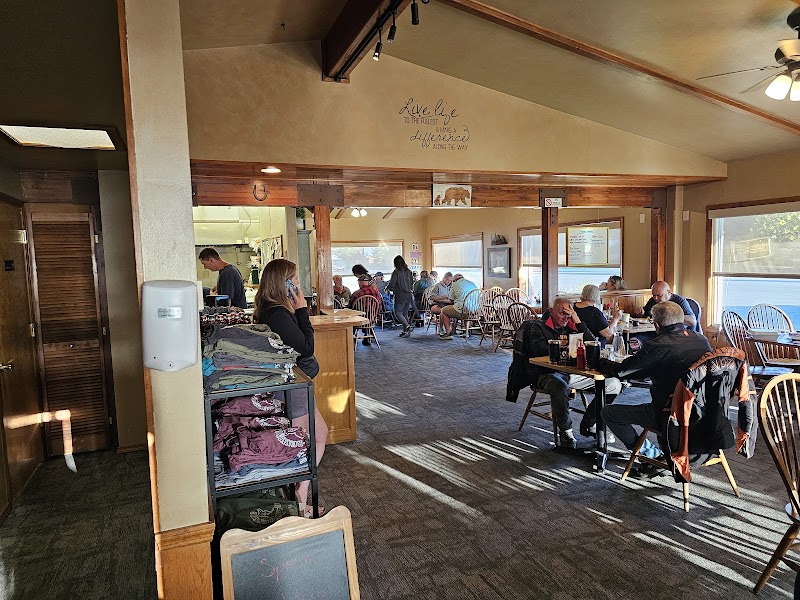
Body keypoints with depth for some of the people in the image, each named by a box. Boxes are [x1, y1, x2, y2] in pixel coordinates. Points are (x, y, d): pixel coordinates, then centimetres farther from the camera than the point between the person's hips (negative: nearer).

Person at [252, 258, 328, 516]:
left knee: (320, 434, 20)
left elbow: (300, 343, 12)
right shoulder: (278, 314, -24)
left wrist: (298, 311, 4)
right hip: (291, 389, -11)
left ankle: (301, 492, 29)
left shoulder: (269, 311, 8)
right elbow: (306, 348, -20)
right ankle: (299, 504, 21)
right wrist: (302, 310, -17)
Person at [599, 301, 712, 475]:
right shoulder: (701, 339, 3)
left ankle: (653, 454, 11)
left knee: (609, 413, 1)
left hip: (673, 415, -8)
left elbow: (620, 371, -11)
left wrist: (601, 363, 11)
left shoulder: (659, 346, -19)